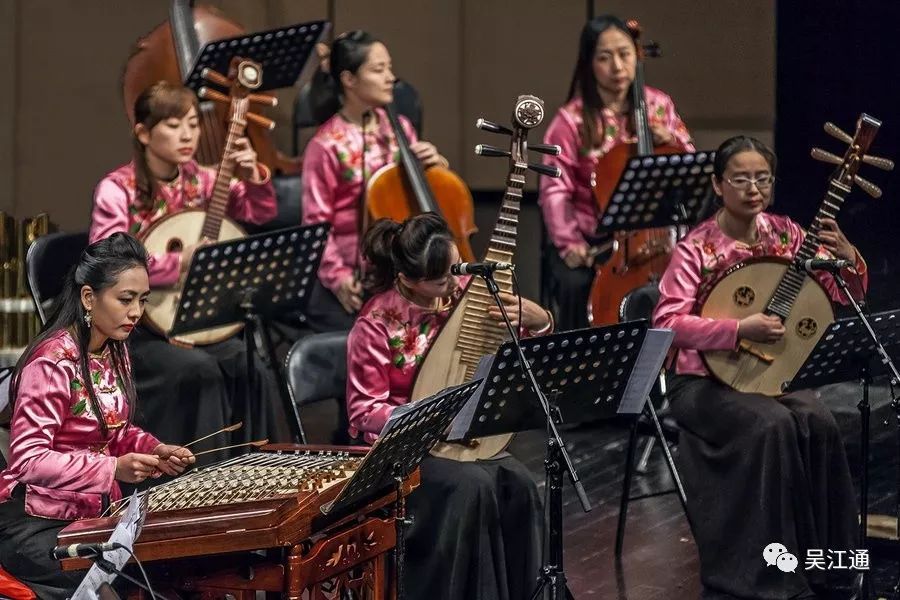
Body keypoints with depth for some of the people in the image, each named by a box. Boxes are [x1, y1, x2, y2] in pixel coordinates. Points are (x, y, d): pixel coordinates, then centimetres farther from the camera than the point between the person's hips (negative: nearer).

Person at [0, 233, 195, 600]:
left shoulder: (115, 353, 7)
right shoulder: (51, 363, -20)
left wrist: (154, 451, -3)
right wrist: (113, 469, -32)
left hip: (96, 513, 8)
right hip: (36, 525, -8)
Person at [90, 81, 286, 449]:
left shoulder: (200, 180, 7)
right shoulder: (117, 190, -9)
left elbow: (260, 213, 15)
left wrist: (254, 178, -6)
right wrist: (177, 264, -28)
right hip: (138, 327, -5)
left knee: (252, 370, -21)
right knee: (198, 369, -31)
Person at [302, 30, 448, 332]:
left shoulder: (398, 128, 5)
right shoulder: (327, 145, -10)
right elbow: (317, 222, -8)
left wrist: (434, 163, -1)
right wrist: (337, 275, -17)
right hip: (353, 279, -4)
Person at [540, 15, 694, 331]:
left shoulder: (659, 105, 6)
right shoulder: (572, 120, -5)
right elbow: (555, 190, -8)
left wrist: (670, 141, -8)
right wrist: (569, 242, -20)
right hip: (589, 236, -2)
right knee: (576, 285, -31)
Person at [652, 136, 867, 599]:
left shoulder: (786, 235, 3)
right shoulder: (696, 248, -9)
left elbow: (847, 300, 6)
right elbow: (666, 322, -21)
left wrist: (848, 259, -15)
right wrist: (739, 330, -30)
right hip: (706, 382, -4)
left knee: (817, 422, -26)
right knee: (771, 425, -31)